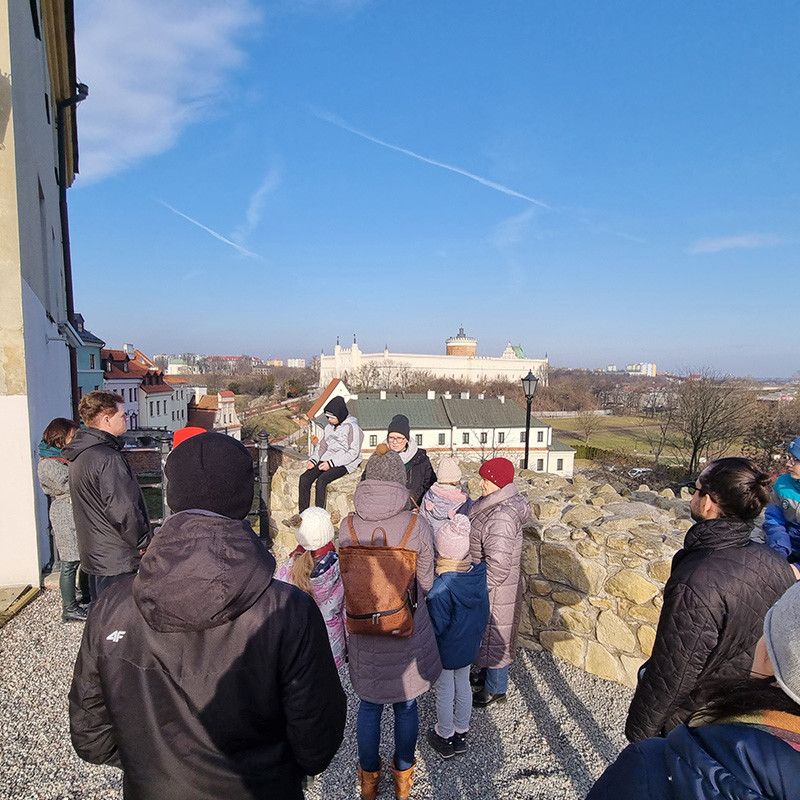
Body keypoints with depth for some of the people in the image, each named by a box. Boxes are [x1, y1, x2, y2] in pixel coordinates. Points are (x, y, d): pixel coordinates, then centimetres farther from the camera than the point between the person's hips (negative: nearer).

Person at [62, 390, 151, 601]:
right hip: (117, 562, -10)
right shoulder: (108, 459, -22)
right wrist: (145, 546, -11)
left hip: (94, 556, 10)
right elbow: (124, 511, -24)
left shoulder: (79, 456, 11)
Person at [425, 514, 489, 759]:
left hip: (445, 650, -6)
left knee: (444, 692, 18)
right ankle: (461, 732, 46)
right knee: (463, 685, 25)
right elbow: (483, 612, -1)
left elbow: (436, 626, -25)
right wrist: (478, 634, 14)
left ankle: (445, 738, 40)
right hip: (470, 645, 6)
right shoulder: (479, 572, -16)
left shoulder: (442, 588, -36)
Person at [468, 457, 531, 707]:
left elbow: (498, 567, -31)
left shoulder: (501, 518, -32)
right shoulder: (493, 504, 0)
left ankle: (496, 689, 33)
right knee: (485, 633, 26)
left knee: (493, 636, 11)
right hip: (487, 586, 9)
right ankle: (485, 674, 47)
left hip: (495, 591, -9)